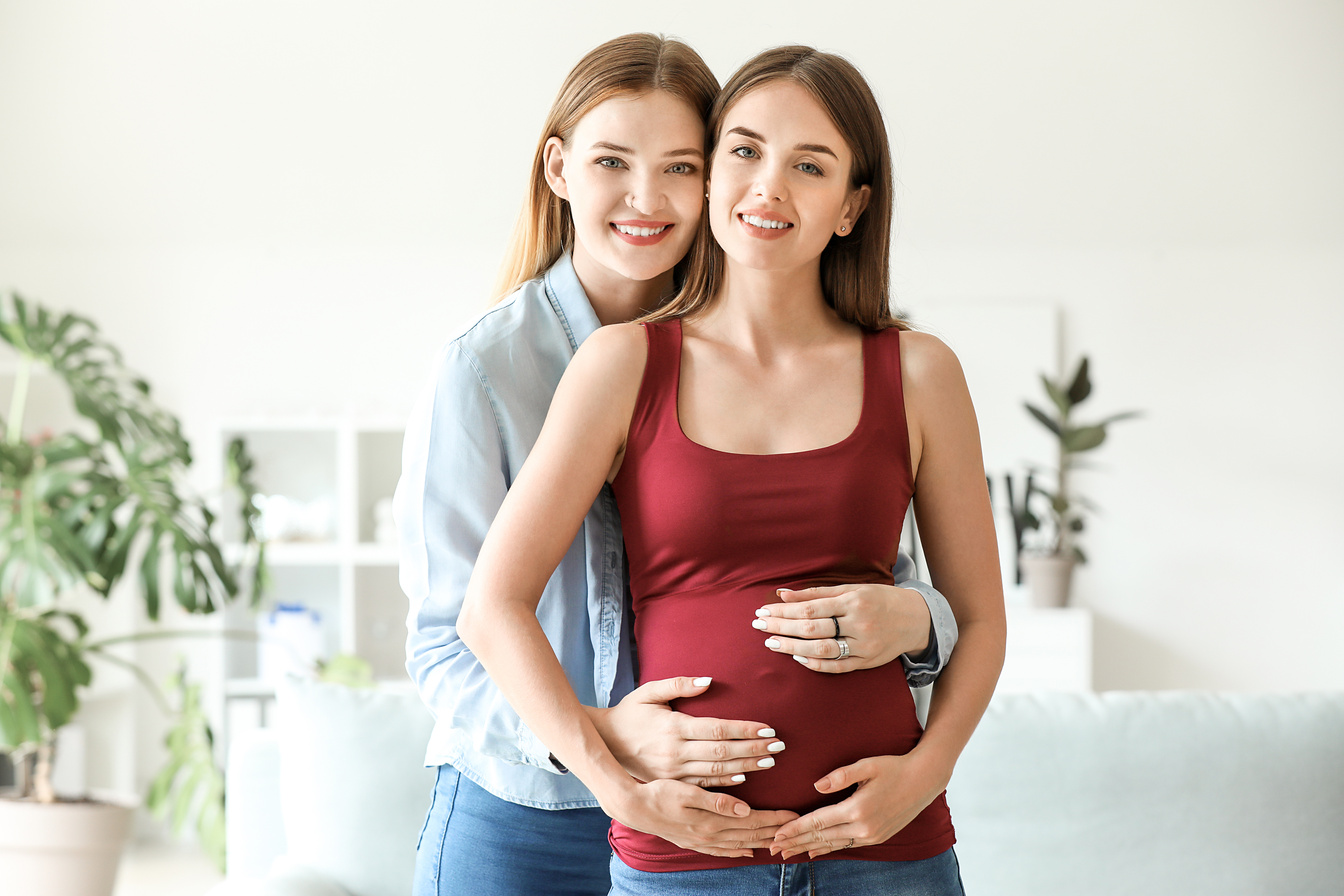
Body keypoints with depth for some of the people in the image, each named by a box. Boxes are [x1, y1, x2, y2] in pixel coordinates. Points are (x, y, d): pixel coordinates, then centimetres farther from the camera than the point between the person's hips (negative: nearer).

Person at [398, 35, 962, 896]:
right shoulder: (485, 369, -10)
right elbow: (450, 639, -12)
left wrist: (908, 619, -25)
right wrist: (591, 736, -29)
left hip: (708, 822, 3)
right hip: (519, 823, -3)